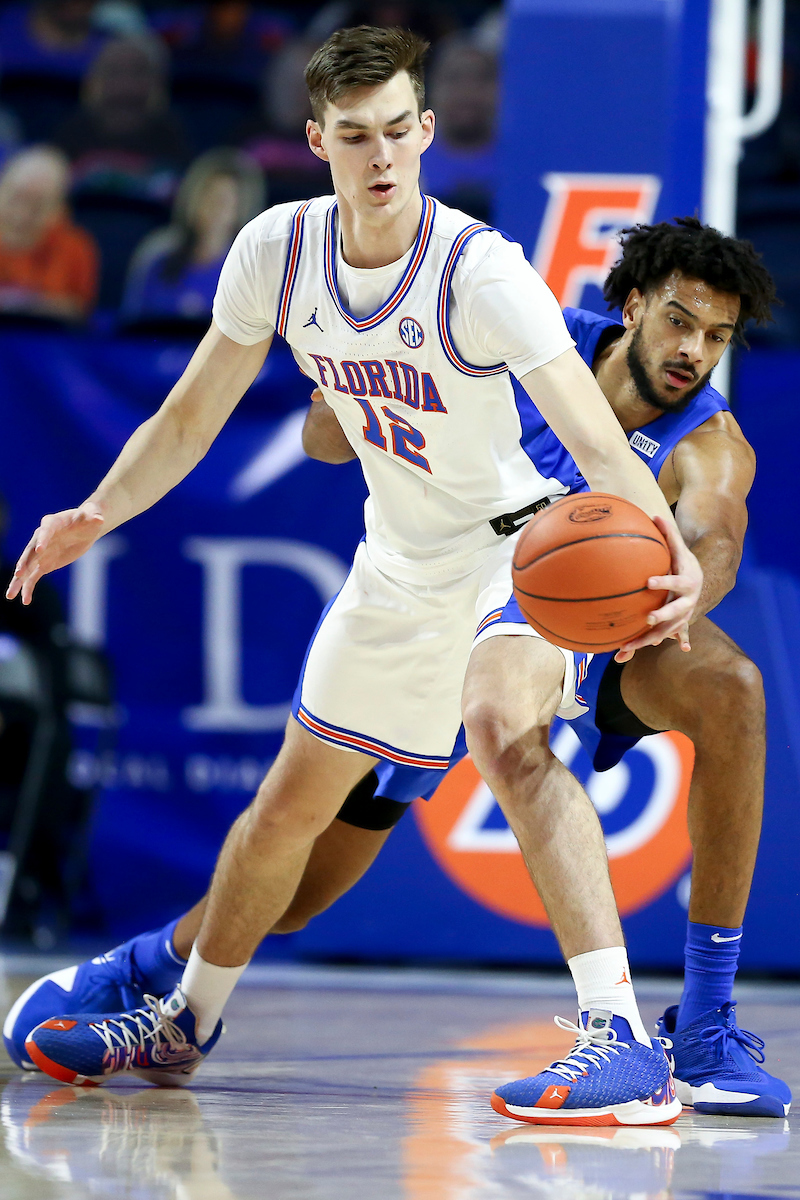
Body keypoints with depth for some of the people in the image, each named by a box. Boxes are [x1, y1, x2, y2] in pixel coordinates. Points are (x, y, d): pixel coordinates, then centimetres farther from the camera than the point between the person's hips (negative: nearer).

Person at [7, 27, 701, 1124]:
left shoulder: (482, 273, -27)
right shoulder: (276, 252, -11)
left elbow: (601, 447, -36)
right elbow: (190, 420, 3)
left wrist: (669, 551, -55)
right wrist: (95, 517, -10)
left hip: (518, 542, -6)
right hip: (400, 565, 6)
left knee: (503, 723, -37)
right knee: (289, 804, 18)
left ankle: (623, 1040, -43)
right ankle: (186, 1023, 43)